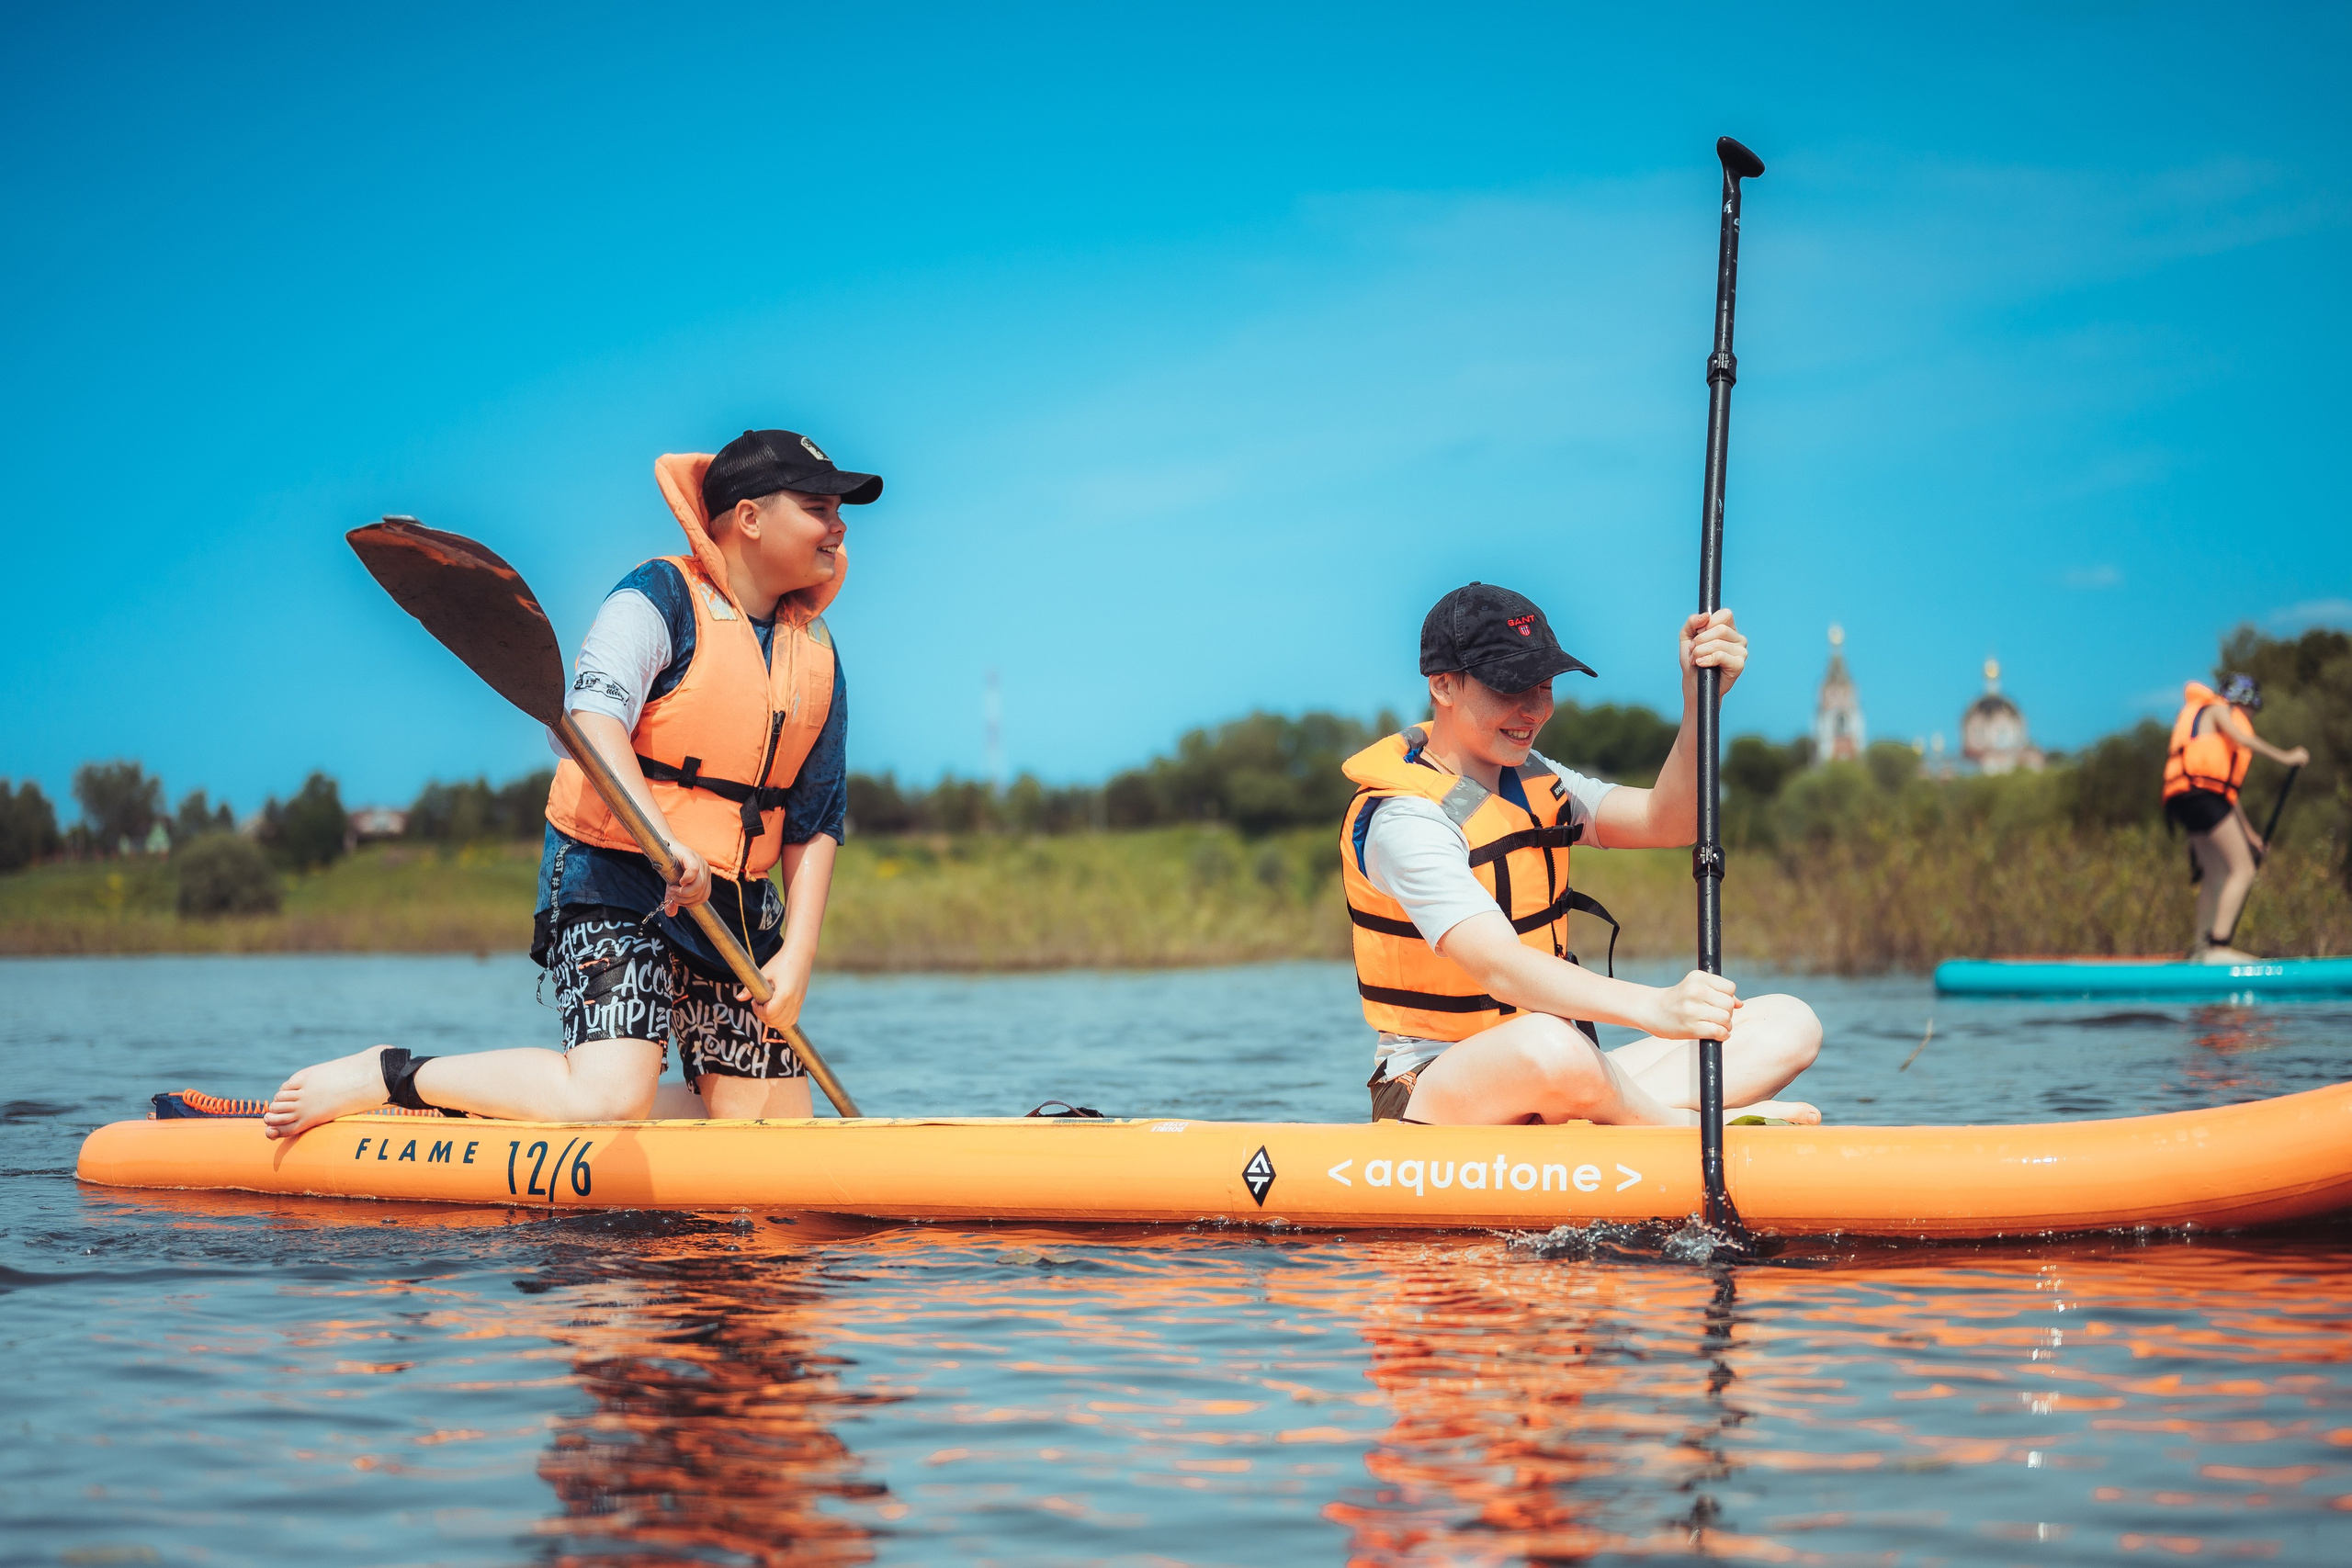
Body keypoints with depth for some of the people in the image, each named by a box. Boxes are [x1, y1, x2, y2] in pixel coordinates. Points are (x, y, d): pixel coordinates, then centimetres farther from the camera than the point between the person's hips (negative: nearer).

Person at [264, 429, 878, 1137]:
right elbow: (593, 714, -26)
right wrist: (663, 839, -39)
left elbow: (815, 825, 9)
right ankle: (384, 1076, -7)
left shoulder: (817, 653, 11)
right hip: (615, 879, -7)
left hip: (736, 906, 7)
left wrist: (797, 957, -3)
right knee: (611, 1099, -26)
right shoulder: (661, 598, -8)